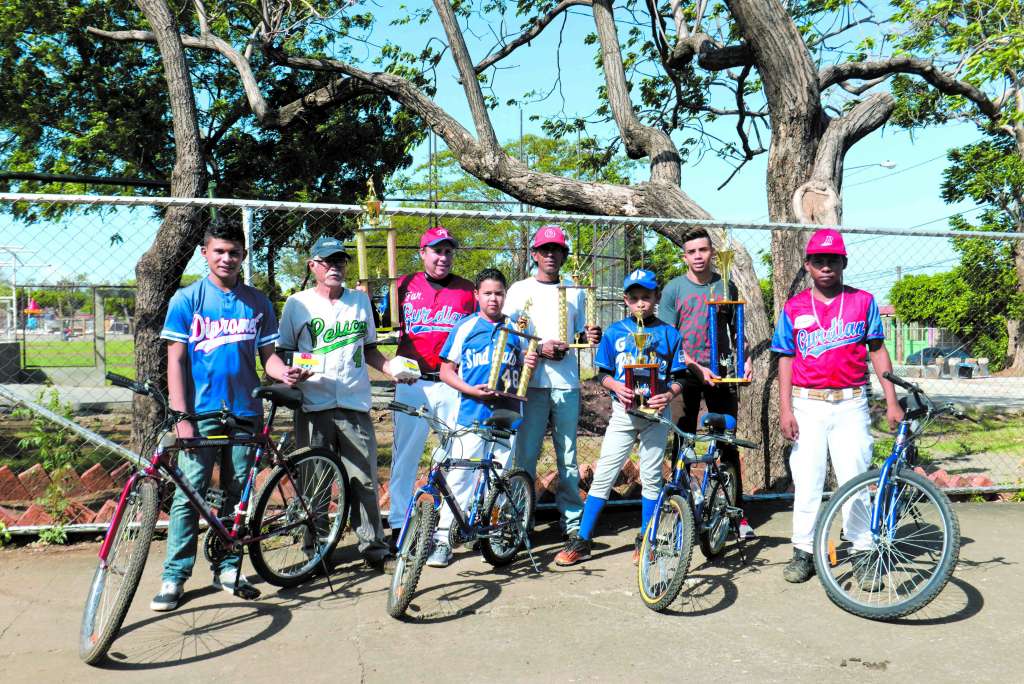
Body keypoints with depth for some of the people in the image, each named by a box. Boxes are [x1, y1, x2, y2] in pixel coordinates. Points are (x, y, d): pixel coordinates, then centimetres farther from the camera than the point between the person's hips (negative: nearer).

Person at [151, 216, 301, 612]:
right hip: (201, 412, -3)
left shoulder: (257, 303, 8)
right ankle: (174, 576, 7)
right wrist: (181, 417, -9)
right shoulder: (187, 299, 1)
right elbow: (176, 360, -2)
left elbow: (266, 355, 9)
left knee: (236, 494, 9)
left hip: (245, 412, 3)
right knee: (189, 494, -3)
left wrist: (285, 372, -14)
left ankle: (228, 569, 22)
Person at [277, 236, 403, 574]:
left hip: (355, 405, 2)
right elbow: (283, 353, 7)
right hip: (313, 406, -1)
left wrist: (392, 369, 1)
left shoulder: (360, 300, 14)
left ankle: (374, 549, 12)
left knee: (364, 481, 2)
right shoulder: (297, 303, 6)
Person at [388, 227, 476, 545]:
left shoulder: (466, 289, 10)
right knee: (405, 454, 3)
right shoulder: (405, 286, 7)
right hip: (412, 383, -1)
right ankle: (398, 524, 12)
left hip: (454, 384, 1)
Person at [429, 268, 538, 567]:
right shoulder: (465, 327, 3)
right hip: (471, 413, -3)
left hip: (507, 413, 3)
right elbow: (446, 370, 4)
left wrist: (530, 364, -2)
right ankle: (443, 540, 1)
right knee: (459, 475, -6)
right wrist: (471, 390, -12)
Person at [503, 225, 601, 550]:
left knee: (568, 455, 7)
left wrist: (591, 337, -4)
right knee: (526, 453, 0)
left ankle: (572, 520, 15)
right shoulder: (520, 289, 6)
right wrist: (540, 348, -12)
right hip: (531, 382, -2)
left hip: (566, 382, 2)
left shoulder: (574, 292, 15)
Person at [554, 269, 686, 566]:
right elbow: (602, 373, 7)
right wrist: (617, 386, -13)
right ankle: (582, 541, 3)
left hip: (656, 414, 0)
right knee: (603, 475, -2)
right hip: (623, 411, 0)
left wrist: (668, 395, -15)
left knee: (651, 477, 6)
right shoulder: (615, 331, 4)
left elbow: (679, 377, 5)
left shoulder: (669, 334, 3)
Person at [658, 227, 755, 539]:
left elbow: (736, 329, 16)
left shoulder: (726, 287, 8)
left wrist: (745, 360, -1)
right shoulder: (673, 289, 0)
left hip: (721, 374, 2)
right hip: (685, 375, -2)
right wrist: (697, 368, -14)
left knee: (728, 443, 3)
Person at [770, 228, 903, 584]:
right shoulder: (794, 309, 5)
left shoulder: (863, 301, 5)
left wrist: (891, 401, 2)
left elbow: (877, 351, 7)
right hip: (807, 405, 1)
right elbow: (786, 360, 5)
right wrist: (785, 409, -2)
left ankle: (864, 551, 12)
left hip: (851, 404, 0)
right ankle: (803, 552, 14)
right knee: (806, 481, 3)